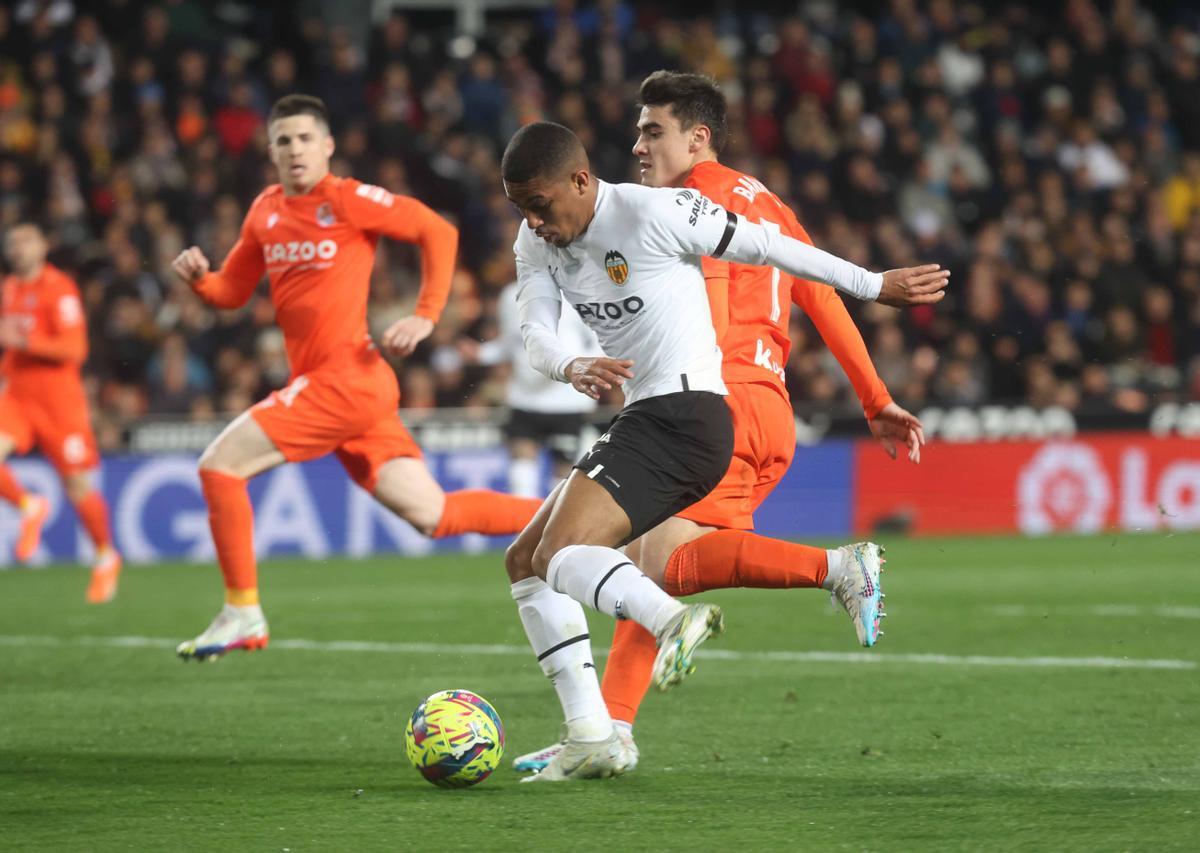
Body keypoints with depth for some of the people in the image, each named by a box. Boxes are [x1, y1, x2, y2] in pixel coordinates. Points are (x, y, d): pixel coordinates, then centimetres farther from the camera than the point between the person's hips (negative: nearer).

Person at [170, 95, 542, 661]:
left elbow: (438, 232, -3)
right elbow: (232, 292, 20)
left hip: (346, 376, -8)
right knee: (433, 514, 7)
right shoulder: (266, 211, 15)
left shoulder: (348, 201, -7)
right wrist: (199, 277, -2)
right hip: (326, 384, 8)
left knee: (220, 464, -10)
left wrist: (425, 316, -9)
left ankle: (242, 614, -2)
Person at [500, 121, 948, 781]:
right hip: (641, 422, 9)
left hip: (685, 415, -9)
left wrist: (875, 286, 4)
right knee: (524, 562, 9)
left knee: (559, 554, -23)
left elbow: (765, 247, -3)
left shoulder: (652, 213, -12)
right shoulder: (537, 243, 9)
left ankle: (674, 622, -45)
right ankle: (589, 739, 2)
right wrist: (573, 369, -28)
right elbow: (534, 331, -3)